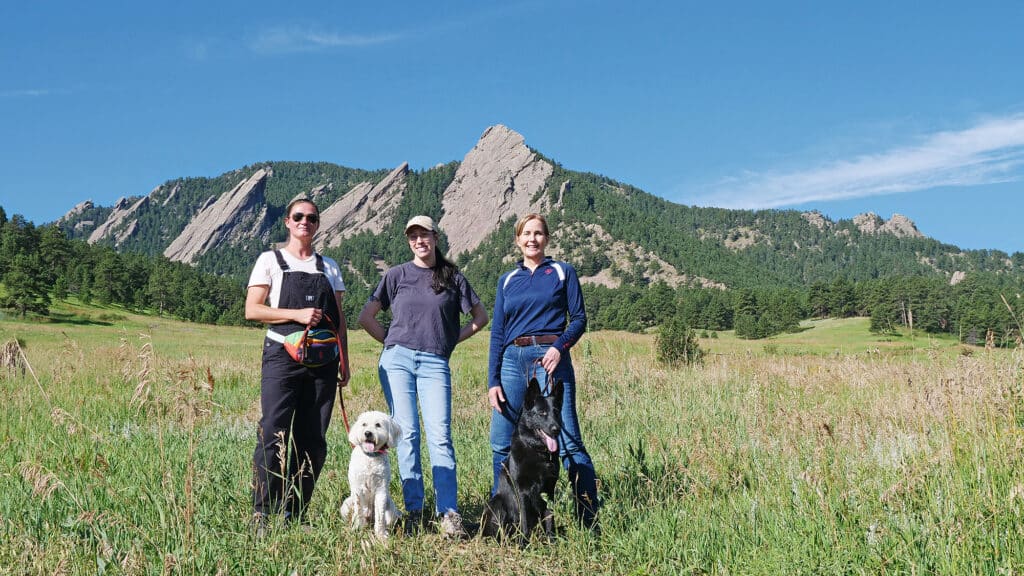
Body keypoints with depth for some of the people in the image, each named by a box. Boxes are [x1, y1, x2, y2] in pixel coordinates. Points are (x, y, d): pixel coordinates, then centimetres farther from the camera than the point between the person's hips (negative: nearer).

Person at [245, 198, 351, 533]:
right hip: (282, 355, -3)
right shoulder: (270, 261, 8)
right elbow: (252, 310, -2)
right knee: (273, 435, -10)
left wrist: (344, 360, 8)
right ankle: (261, 513, -4)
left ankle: (295, 513, 11)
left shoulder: (329, 267, 18)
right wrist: (297, 314, -13)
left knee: (313, 440, 3)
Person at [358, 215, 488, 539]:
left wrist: (452, 340, 10)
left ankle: (449, 513, -11)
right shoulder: (397, 275, 9)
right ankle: (413, 510, 5)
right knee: (407, 433, -1)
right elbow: (366, 317, 12)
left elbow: (480, 317, 17)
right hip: (397, 360, 1)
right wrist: (392, 342, 8)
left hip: (435, 363, -1)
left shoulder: (452, 277, 9)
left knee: (439, 435, -9)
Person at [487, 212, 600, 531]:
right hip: (512, 361, 4)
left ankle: (589, 521, -3)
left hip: (550, 359, -3)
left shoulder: (563, 272, 9)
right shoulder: (507, 280, 17)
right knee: (501, 444, 2)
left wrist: (560, 347, -15)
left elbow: (579, 318, 4)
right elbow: (497, 333, 14)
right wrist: (492, 380, 5)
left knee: (568, 443, -9)